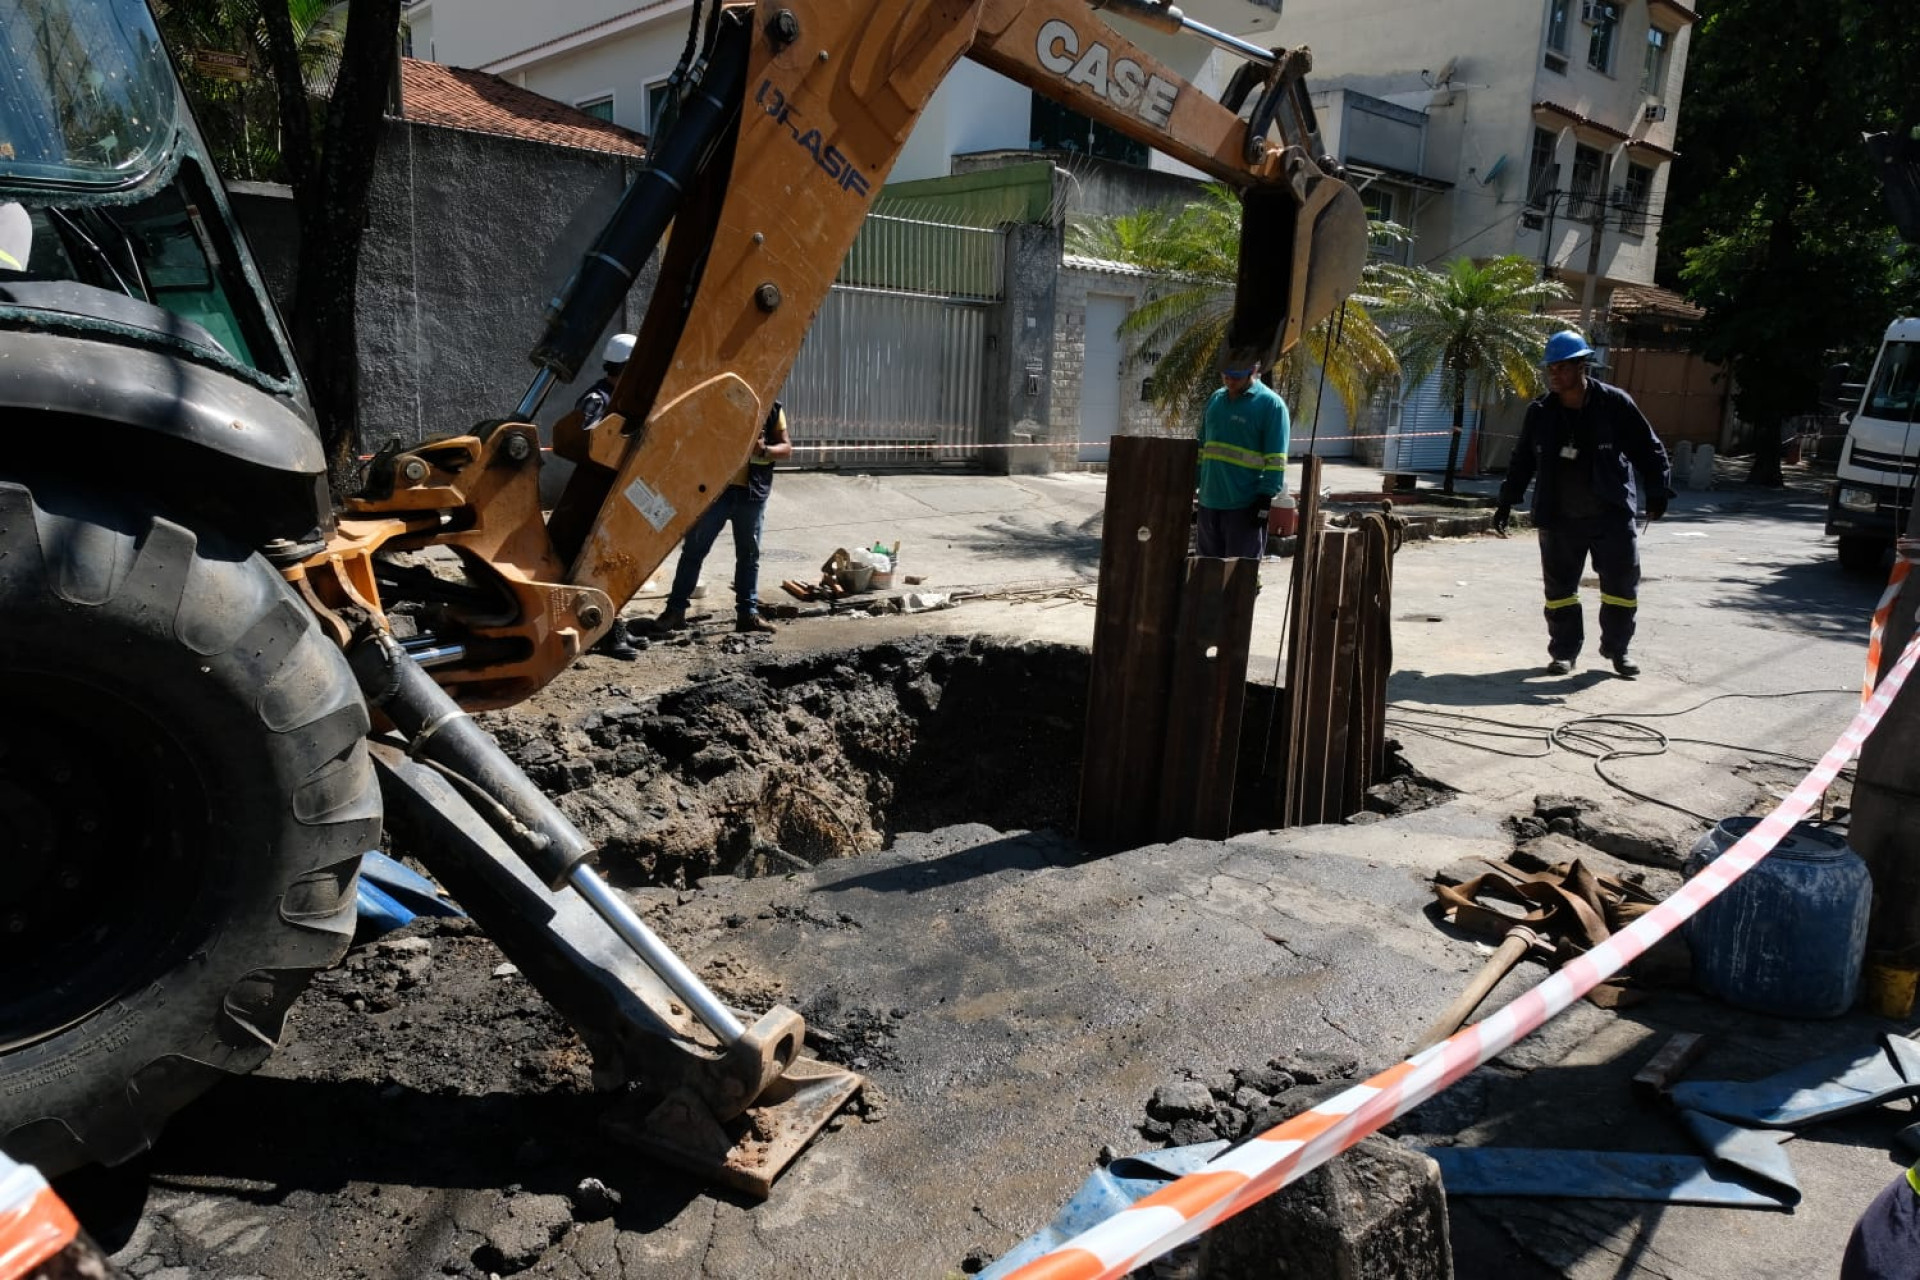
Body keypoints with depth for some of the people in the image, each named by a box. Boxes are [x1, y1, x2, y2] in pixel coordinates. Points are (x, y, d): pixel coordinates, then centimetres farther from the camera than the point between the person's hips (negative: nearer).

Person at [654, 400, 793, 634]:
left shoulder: (773, 409, 4)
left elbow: (787, 449, 4)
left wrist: (764, 450, -16)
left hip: (752, 493, 1)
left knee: (749, 553, 9)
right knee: (694, 549, 0)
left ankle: (748, 612, 18)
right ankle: (676, 609, 6)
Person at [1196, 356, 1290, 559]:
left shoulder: (1271, 404, -7)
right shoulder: (1215, 400, 14)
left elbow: (1276, 461, -11)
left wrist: (1264, 499, -16)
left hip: (1245, 508, -6)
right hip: (1209, 504, 6)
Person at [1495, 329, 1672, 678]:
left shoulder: (1615, 404, -7)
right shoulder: (1540, 413, 1)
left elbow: (1648, 449, -1)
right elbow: (1522, 460, 12)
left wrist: (1658, 491, -7)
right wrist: (1507, 502, 10)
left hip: (1612, 515, -2)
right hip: (1559, 518, 2)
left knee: (1622, 584, 5)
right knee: (1559, 587, 5)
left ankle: (1616, 648, 23)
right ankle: (1564, 652, 18)